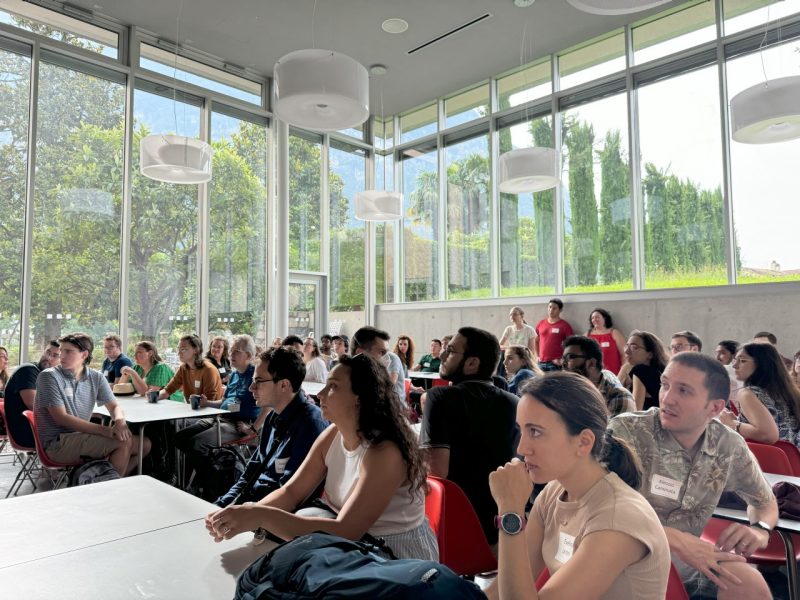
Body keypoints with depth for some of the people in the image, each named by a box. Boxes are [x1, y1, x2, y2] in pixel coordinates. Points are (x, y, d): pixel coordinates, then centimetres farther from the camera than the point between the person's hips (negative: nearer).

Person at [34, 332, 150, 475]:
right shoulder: (49, 376, -9)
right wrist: (103, 430, -25)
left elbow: (114, 407, 7)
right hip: (56, 443, -6)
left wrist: (120, 421, -20)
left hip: (81, 435, 6)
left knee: (144, 444, -3)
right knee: (123, 442, -24)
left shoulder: (96, 377, 7)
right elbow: (61, 418, -16)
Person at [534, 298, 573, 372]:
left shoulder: (565, 326, -1)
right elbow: (536, 341, 22)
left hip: (555, 363, -4)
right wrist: (537, 356, 11)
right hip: (541, 363, 4)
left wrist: (562, 360, -10)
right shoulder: (540, 324, 11)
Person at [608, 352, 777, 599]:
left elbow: (765, 500, 15)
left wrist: (759, 530, -8)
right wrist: (674, 539, -32)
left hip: (687, 561, 5)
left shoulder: (728, 445, -5)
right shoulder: (625, 432, -19)